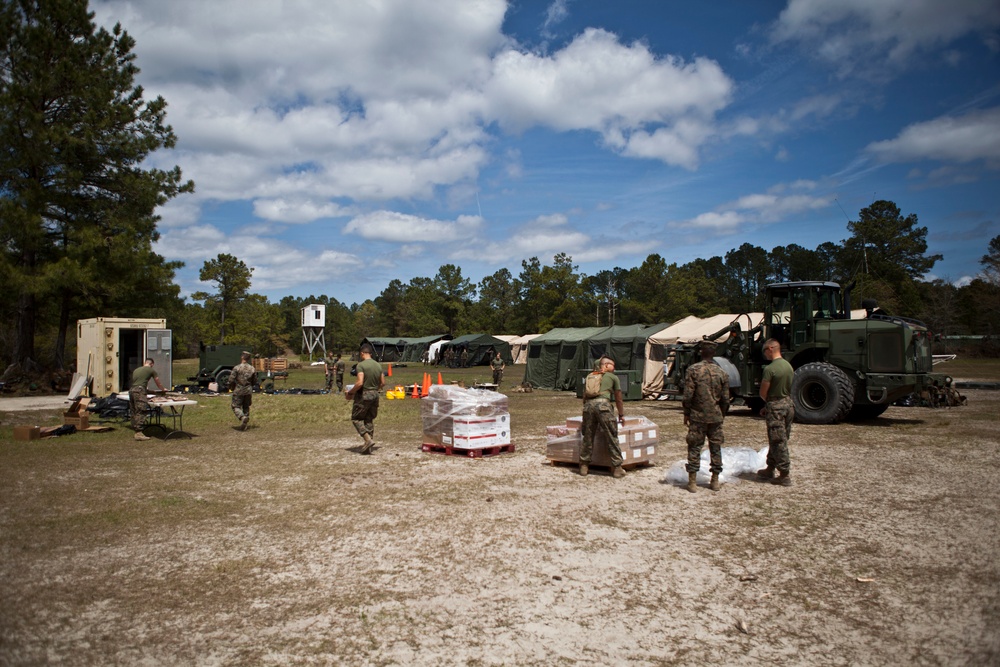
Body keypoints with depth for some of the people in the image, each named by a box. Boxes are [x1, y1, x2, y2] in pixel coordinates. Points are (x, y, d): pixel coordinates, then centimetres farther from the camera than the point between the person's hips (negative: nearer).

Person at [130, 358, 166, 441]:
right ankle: (139, 433, -15)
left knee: (134, 412, 11)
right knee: (141, 412, -9)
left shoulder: (136, 370, 27)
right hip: (139, 391, -7)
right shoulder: (151, 370, 10)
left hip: (131, 390, 7)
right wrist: (163, 389, 41)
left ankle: (136, 431, 14)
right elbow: (158, 383, 21)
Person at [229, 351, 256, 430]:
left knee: (236, 407, 4)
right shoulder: (252, 369, 1)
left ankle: (242, 417, -23)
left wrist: (231, 387, 8)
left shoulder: (237, 367, -11)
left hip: (238, 391, -4)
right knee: (246, 407, 14)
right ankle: (244, 425, 14)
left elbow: (231, 379, -11)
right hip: (248, 391, 4)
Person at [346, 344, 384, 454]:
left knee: (356, 418, 7)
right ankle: (368, 447, 13)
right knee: (369, 420, 13)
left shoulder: (361, 365, -13)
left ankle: (368, 439, -9)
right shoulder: (378, 365, 7)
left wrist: (350, 393, -10)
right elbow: (383, 383, 11)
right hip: (375, 395, 7)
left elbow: (360, 383, -22)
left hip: (363, 395, -6)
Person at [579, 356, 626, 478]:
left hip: (588, 404, 4)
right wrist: (621, 415, 31)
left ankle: (584, 466, 17)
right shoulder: (613, 377, 18)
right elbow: (618, 399, 21)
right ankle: (617, 468, 5)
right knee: (612, 437, 2)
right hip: (603, 404, -4)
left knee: (588, 437, 12)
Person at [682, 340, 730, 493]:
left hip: (697, 417, -3)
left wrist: (686, 414, 1)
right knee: (716, 448, 12)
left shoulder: (693, 370, -8)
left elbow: (687, 395, -10)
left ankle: (692, 482, 4)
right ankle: (715, 481, 18)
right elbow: (725, 399, 5)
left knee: (694, 448, 3)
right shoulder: (722, 373, 2)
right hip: (716, 417, 3)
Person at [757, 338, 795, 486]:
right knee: (781, 440, 15)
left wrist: (768, 403, 8)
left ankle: (784, 475, 2)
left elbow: (763, 393, -14)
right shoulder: (788, 366, 8)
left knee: (778, 442, -2)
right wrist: (768, 406, 16)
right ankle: (770, 469, 27)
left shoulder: (769, 369, -19)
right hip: (789, 404, 9)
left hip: (776, 407, -9)